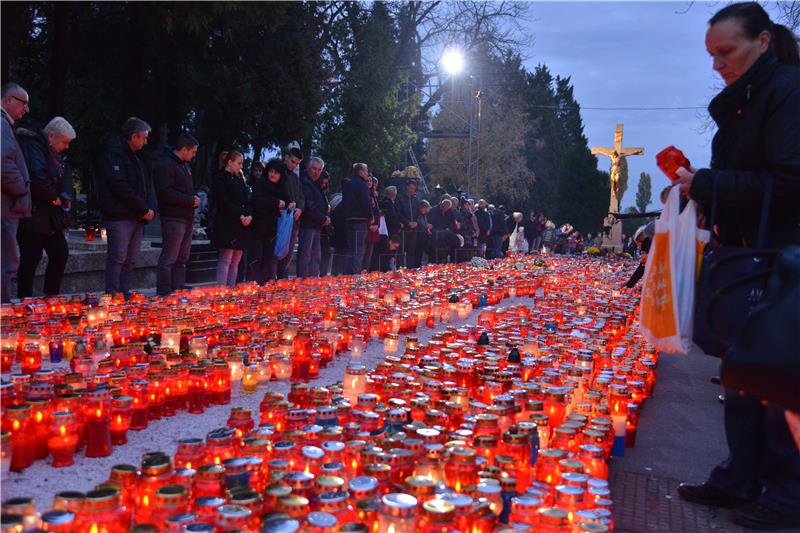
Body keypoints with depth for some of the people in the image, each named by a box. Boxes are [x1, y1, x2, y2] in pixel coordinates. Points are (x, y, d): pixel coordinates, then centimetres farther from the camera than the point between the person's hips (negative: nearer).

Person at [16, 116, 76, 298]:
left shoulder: (54, 154, 15)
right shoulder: (33, 148, -15)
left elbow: (65, 178, 20)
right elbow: (37, 180, -28)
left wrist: (64, 197, 0)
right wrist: (54, 197, -13)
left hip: (49, 217, 10)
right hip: (33, 216, -10)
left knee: (60, 252, 9)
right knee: (30, 259, -3)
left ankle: (51, 296, 19)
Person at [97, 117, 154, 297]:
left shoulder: (135, 157, 21)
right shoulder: (114, 154, -8)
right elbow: (121, 187, -18)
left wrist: (147, 210, 7)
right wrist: (144, 209, -14)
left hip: (136, 217, 9)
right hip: (119, 216, -9)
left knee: (131, 260, 9)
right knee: (117, 258, -8)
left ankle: (125, 294, 13)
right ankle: (112, 296, -4)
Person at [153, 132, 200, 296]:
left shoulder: (185, 166, 19)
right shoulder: (165, 164, -11)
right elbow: (165, 192, -20)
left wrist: (194, 198, 7)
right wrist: (190, 200, -15)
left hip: (186, 218, 10)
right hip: (173, 218, -10)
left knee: (182, 258, 13)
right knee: (169, 258, -6)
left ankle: (178, 290, 20)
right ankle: (163, 293, -2)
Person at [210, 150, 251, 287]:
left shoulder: (239, 179, 20)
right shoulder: (220, 178, -2)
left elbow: (247, 200, 15)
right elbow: (224, 202, -11)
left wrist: (249, 216, -3)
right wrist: (240, 216, -13)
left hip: (242, 225, 7)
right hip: (227, 224, -7)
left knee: (236, 260, 5)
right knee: (226, 259, -9)